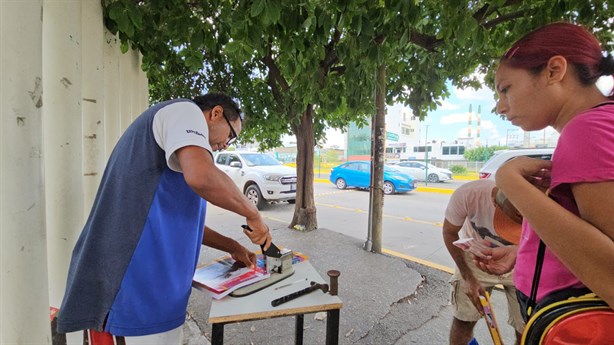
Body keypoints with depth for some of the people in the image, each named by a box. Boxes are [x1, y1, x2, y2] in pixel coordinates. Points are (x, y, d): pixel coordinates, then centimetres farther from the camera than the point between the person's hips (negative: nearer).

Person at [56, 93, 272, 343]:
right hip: (139, 283, -10)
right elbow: (202, 177, -28)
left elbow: (179, 219, 24)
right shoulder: (186, 110, -6)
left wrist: (232, 247, 22)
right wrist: (252, 214, -12)